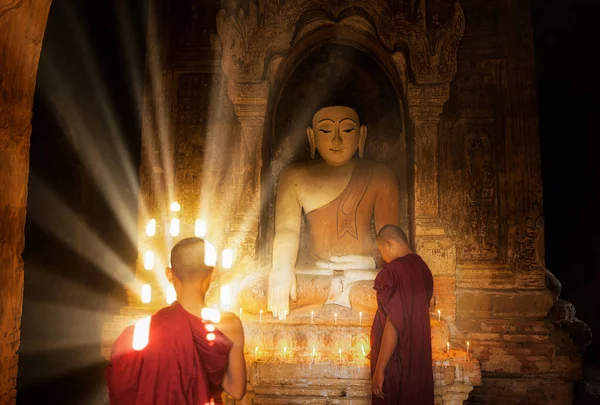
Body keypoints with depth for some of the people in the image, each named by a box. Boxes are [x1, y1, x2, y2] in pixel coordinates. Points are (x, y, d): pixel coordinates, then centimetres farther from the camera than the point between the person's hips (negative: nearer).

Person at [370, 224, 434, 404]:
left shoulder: (393, 271, -20)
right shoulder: (423, 268, 5)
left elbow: (394, 324, -24)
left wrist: (379, 368, -18)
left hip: (396, 360, -8)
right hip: (420, 360, 8)